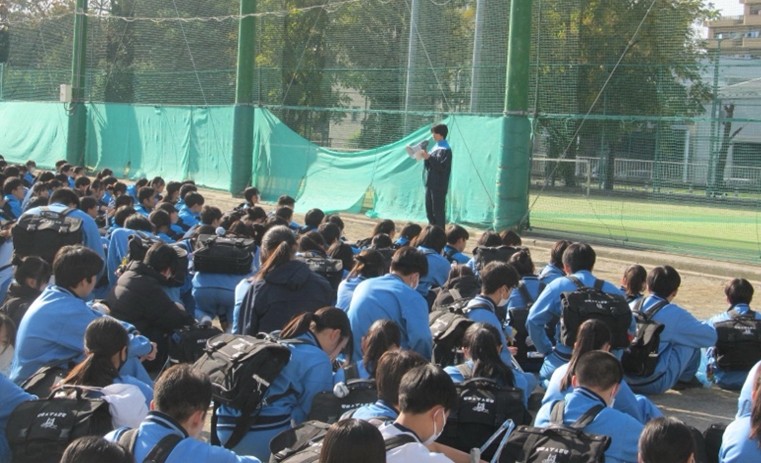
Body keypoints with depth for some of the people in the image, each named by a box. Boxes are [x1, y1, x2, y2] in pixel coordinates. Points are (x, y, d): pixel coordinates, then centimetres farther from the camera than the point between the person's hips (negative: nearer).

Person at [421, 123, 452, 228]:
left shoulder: (446, 150, -11)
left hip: (439, 185, -9)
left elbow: (443, 166, -20)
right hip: (430, 184, 9)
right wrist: (426, 157, 1)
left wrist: (429, 158, -21)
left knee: (438, 211, -6)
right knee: (429, 210, 12)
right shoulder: (436, 147, 16)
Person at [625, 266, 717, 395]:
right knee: (692, 339, 6)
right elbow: (710, 336, -4)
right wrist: (705, 325, 21)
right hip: (655, 384, -6)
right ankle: (685, 379, 23)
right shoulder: (674, 314, -11)